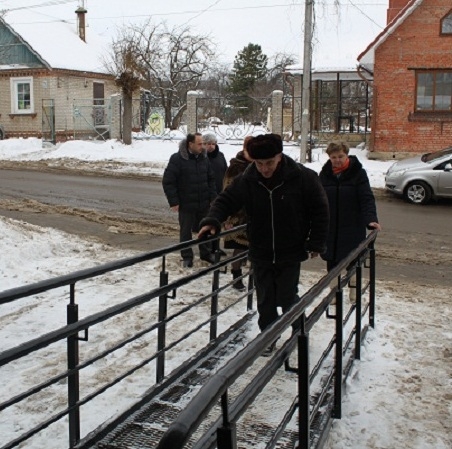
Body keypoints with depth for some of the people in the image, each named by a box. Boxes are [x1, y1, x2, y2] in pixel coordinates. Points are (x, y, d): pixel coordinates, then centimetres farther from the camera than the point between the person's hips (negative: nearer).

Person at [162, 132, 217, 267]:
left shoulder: (204, 158, 4)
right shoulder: (177, 159, -12)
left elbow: (211, 179, 13)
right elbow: (167, 181, -12)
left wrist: (213, 197, 5)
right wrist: (173, 202, -14)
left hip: (203, 203, 5)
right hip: (186, 204, -4)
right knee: (186, 231, 7)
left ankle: (206, 253, 31)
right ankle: (187, 257, 20)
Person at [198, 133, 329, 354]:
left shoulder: (303, 177, -13)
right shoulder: (246, 180, -9)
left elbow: (319, 211, -5)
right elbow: (225, 200, -4)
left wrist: (316, 243, -4)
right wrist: (212, 220, -23)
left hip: (290, 253, -2)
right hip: (260, 253, 3)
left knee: (288, 298, 5)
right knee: (265, 300, 11)